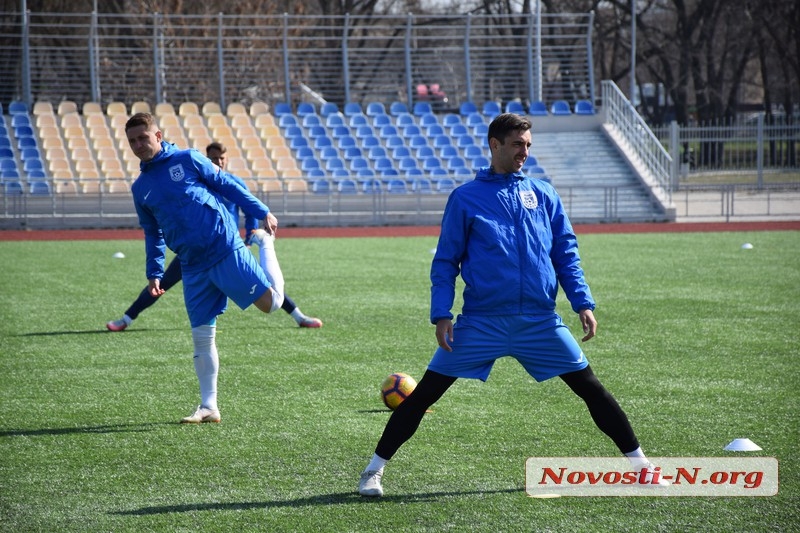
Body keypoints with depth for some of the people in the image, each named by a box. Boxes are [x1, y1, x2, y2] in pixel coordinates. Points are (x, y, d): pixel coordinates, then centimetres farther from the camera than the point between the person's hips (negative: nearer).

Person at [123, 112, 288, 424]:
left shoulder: (188, 160, -1)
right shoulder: (140, 188, 13)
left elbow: (228, 185, 2)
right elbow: (153, 235, 22)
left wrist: (262, 213, -1)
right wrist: (154, 274, 14)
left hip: (226, 249, -4)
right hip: (193, 268, 4)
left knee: (271, 302, -9)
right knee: (202, 336, 2)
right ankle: (208, 407, 11)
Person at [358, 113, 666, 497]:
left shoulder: (543, 194, 9)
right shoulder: (465, 198, 2)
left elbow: (566, 254, 11)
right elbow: (445, 261, 3)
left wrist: (583, 303, 1)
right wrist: (441, 314, -6)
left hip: (540, 320, 2)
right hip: (481, 321, -2)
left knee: (589, 388, 3)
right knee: (425, 393, -3)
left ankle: (639, 464, 16)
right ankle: (374, 470, 7)